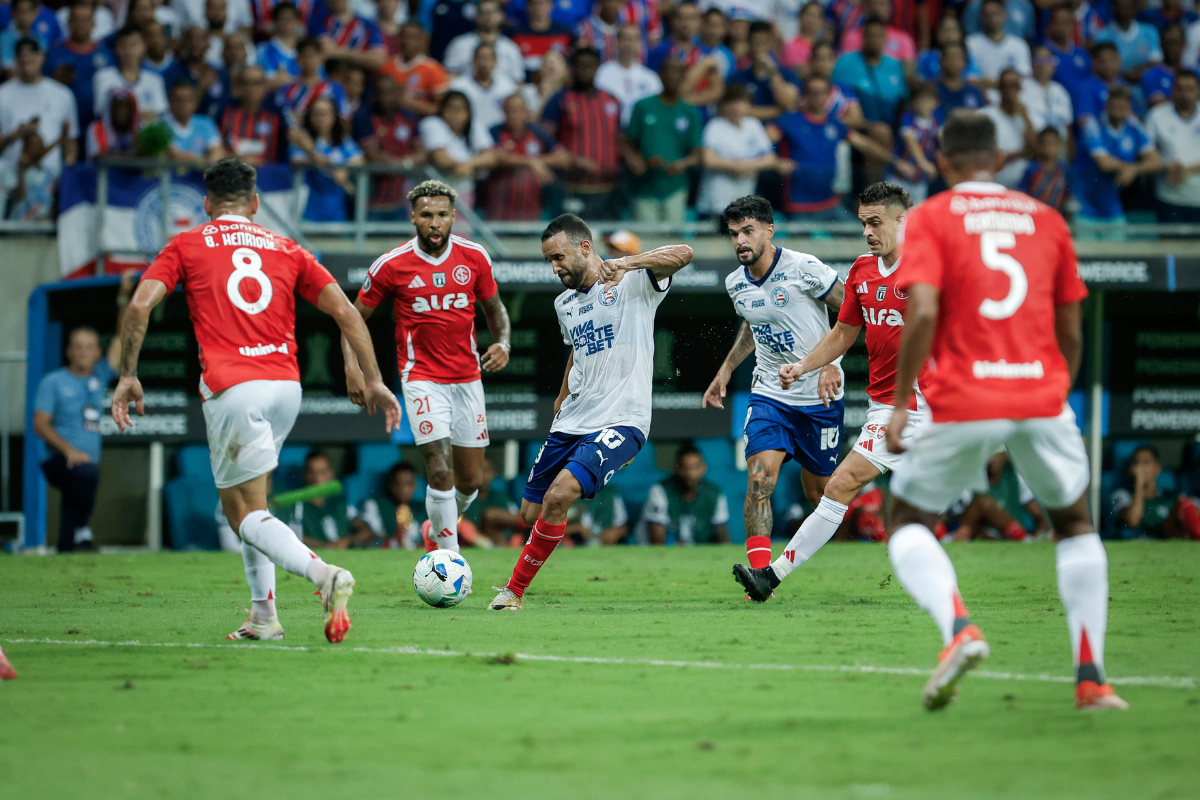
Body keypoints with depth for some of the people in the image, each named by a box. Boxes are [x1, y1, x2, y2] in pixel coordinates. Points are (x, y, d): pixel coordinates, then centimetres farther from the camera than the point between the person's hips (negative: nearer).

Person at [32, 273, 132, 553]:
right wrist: (68, 450, -17)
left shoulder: (99, 377, 15)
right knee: (87, 472, -36)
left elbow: (122, 337, 12)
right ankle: (82, 530, -25)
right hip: (61, 462, -5)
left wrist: (124, 297, 2)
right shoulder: (53, 381, 4)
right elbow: (40, 424, -3)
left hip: (87, 464, 5)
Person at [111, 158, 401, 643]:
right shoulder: (286, 249, 18)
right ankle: (263, 614, 15)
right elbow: (345, 311, 10)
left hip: (231, 389, -4)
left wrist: (128, 376, 3)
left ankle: (323, 574, -27)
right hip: (286, 384, 4)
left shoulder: (186, 245, 10)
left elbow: (140, 305, -3)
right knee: (246, 499, 22)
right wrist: (373, 380, 11)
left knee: (246, 513, -2)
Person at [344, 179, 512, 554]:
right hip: (422, 378, -4)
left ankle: (436, 530, 39)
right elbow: (354, 317, 1)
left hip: (467, 379, 4)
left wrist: (503, 343, -6)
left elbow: (494, 308, 14)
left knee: (470, 481, 9)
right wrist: (352, 367, -12)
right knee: (440, 471, -18)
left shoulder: (474, 257, -1)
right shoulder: (391, 265, -9)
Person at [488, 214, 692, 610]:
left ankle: (515, 589, -11)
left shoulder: (632, 282, -7)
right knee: (531, 512, 5)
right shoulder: (564, 303, 15)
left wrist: (628, 261, -38)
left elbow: (683, 254, -24)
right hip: (571, 424, 8)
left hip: (621, 422, -8)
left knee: (559, 495, -23)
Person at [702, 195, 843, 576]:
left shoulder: (804, 269, -16)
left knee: (818, 491, 6)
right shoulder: (736, 283, 3)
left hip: (819, 395, -4)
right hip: (769, 394, 4)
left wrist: (830, 362, -21)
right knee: (759, 478, -18)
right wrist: (726, 370, 20)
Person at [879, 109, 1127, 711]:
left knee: (908, 522, 13)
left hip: (963, 405, -3)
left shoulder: (930, 218, 3)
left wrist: (900, 402, -7)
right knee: (1075, 522, 22)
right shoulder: (1046, 219, 14)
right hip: (1041, 397, 3)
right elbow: (1072, 332, 15)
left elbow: (922, 313, -12)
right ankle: (1091, 677, 9)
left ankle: (958, 627, -16)